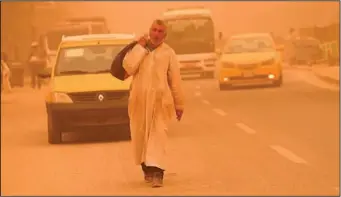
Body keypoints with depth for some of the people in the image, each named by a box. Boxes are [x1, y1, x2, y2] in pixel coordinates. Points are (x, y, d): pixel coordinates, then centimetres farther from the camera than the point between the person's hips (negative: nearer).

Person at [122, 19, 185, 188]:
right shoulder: (138, 49, 7)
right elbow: (128, 67, -10)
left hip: (160, 100, -2)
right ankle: (147, 168, 28)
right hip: (139, 100, 2)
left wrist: (179, 104, 7)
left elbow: (175, 79, 6)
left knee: (158, 135, -13)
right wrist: (140, 47, -9)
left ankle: (156, 172, -20)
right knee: (140, 136, 8)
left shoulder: (168, 53, 5)